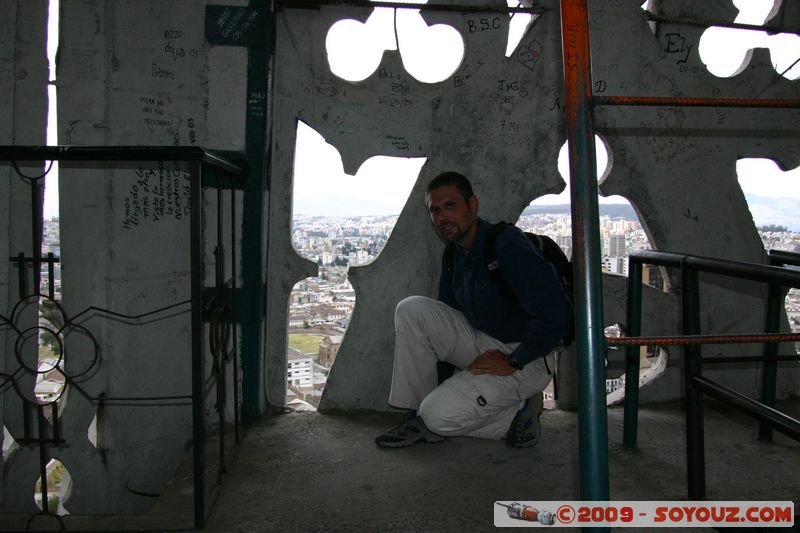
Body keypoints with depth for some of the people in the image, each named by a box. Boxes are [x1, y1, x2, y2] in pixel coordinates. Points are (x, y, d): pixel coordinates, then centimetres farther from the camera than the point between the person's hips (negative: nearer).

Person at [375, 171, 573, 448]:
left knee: (440, 415, -23)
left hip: (525, 358, -8)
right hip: (479, 341, 8)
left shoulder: (508, 244, -22)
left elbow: (557, 314, -27)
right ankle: (419, 417, -5)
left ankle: (518, 410, 1)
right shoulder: (453, 254, 5)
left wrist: (513, 362, -20)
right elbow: (445, 314, 18)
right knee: (412, 308, -11)